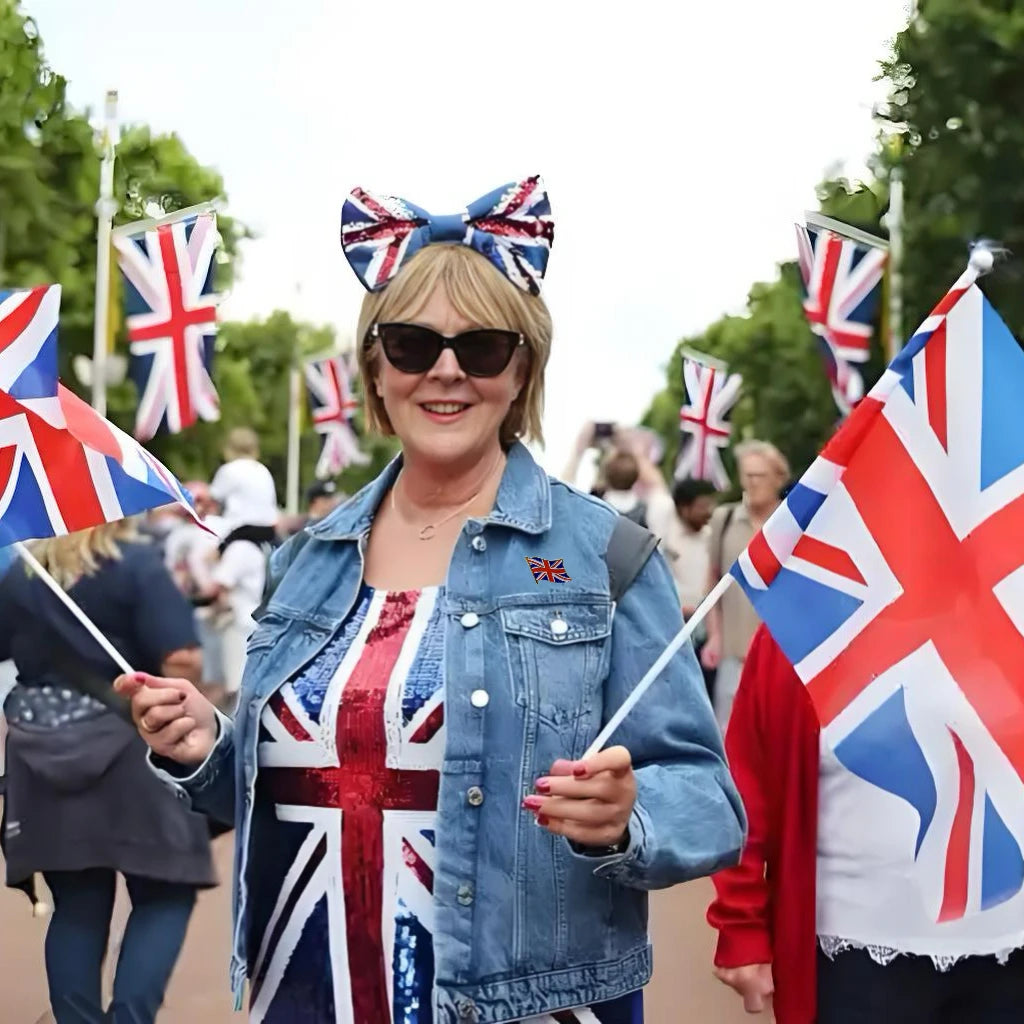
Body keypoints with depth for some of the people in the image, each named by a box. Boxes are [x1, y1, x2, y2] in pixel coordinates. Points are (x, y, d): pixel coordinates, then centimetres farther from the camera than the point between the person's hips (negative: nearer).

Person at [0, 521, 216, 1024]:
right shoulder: (137, 564, -10)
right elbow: (181, 663, -17)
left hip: (43, 759, 5)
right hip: (130, 752, -4)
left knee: (77, 904, 11)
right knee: (165, 894, 7)